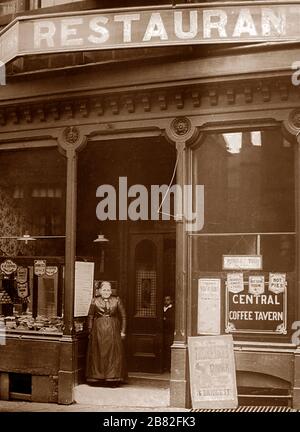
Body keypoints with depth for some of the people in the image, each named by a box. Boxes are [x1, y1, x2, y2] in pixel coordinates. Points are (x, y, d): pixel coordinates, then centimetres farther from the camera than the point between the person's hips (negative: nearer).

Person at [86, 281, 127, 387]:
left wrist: (122, 331, 1)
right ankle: (97, 379, 11)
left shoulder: (116, 301, 5)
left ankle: (113, 379, 5)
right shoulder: (95, 301, 5)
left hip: (113, 330, 0)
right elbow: (90, 317, 7)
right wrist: (90, 331, 1)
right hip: (98, 330, 0)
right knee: (98, 354, 3)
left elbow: (123, 316, 6)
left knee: (113, 354, 0)